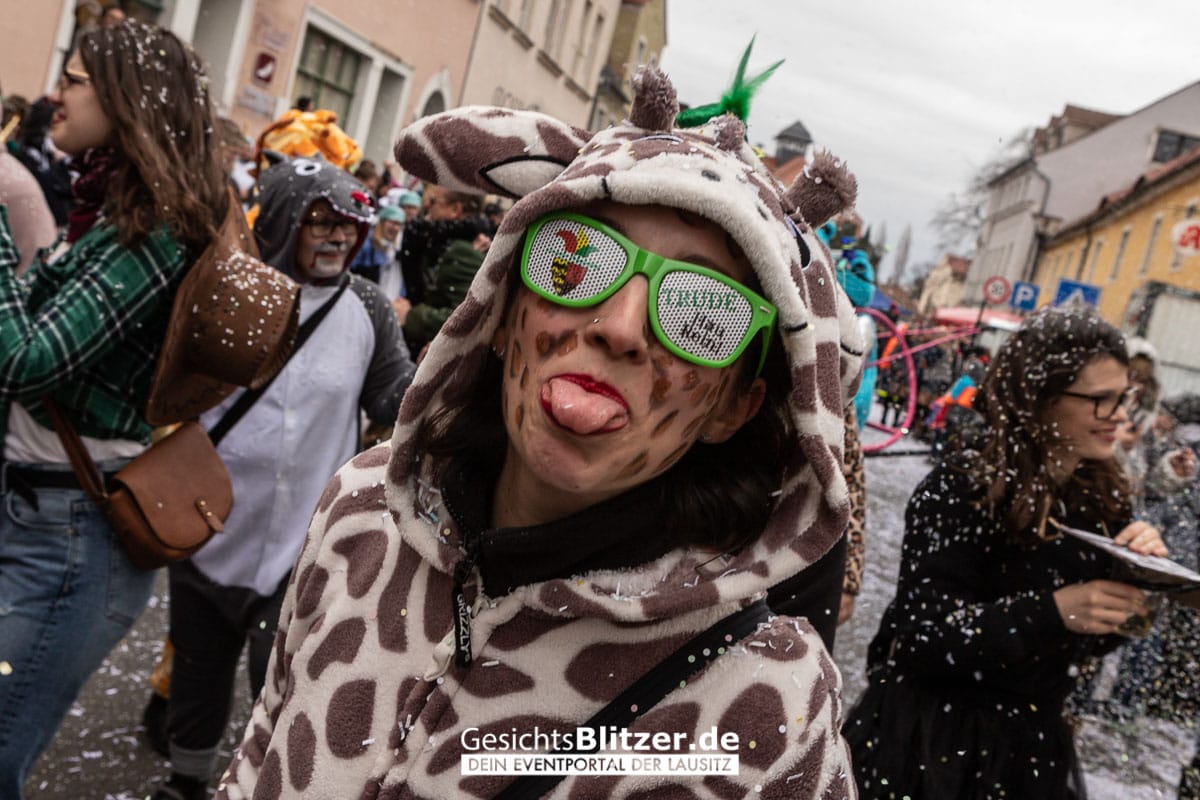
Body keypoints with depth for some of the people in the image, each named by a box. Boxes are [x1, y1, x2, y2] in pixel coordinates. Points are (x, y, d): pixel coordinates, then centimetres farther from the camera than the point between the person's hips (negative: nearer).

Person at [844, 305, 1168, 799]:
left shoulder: (1101, 496, -2)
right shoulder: (962, 489, -20)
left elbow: (1097, 640, 5)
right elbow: (920, 634, -23)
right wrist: (1051, 611, -31)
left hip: (1035, 743, 6)